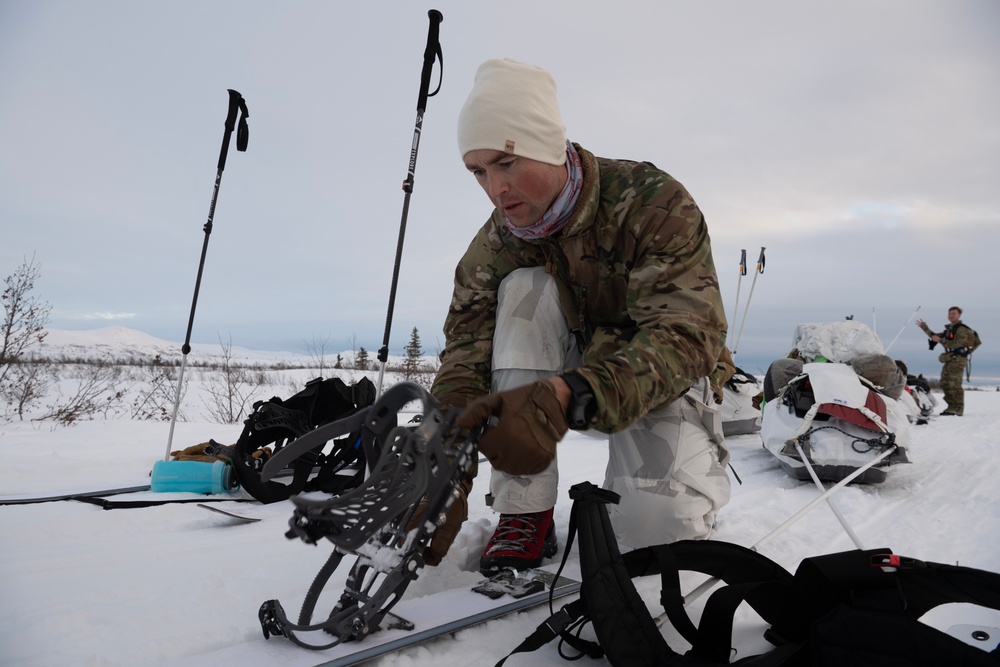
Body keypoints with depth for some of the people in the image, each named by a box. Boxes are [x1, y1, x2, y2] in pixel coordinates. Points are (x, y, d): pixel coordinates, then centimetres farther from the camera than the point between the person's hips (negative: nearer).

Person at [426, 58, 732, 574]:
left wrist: (565, 396, -53)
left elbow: (685, 336, -35)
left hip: (665, 372, -3)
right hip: (579, 360, 4)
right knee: (523, 288, -26)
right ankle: (525, 513, -22)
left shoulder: (654, 204, -24)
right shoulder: (498, 239, -10)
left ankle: (697, 457, 12)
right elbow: (466, 342, -18)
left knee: (657, 523, -28)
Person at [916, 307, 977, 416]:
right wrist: (925, 328, 22)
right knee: (945, 384, 9)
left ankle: (958, 409, -8)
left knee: (954, 385, -12)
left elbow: (955, 344, -19)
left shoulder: (962, 329, -8)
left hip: (957, 359, -9)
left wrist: (940, 340, -21)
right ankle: (951, 407, 16)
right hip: (949, 360, 9)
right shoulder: (949, 329, 19)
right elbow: (935, 337, 27)